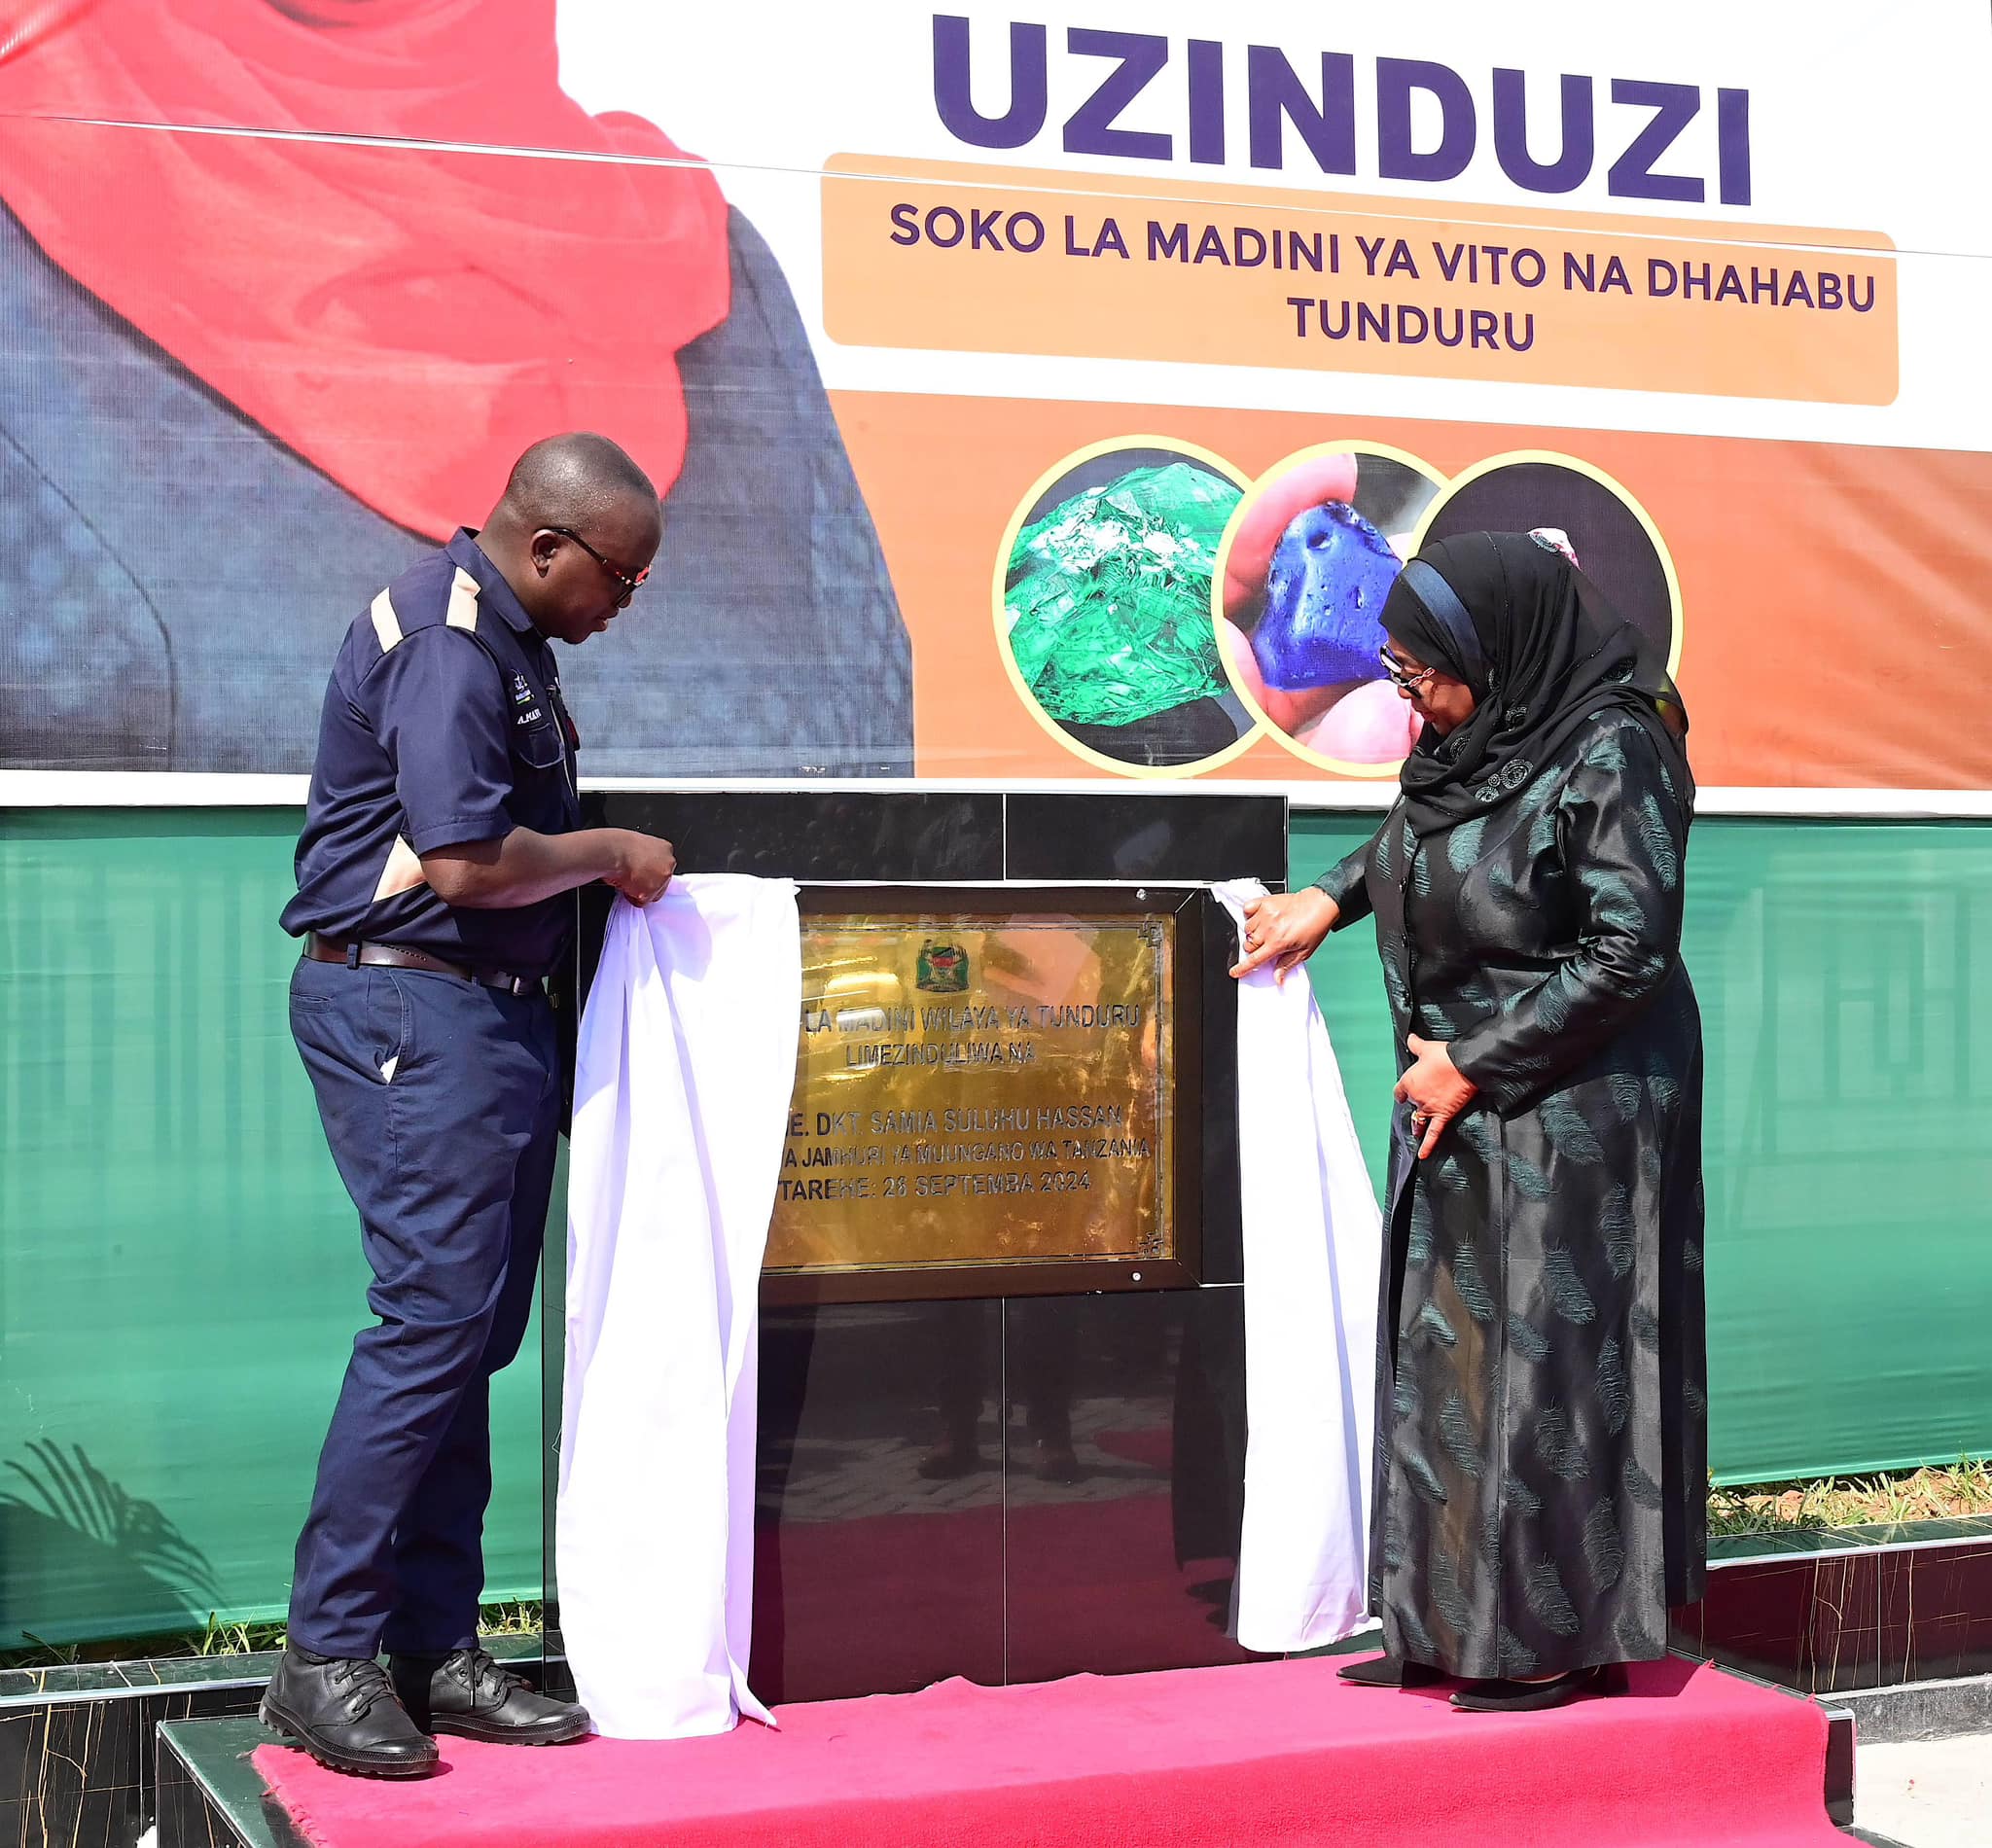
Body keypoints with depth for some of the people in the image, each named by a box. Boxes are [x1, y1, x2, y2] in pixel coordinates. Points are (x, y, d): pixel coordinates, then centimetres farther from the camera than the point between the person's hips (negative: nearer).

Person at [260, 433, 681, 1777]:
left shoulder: (510, 641, 17)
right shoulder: (445, 643, -15)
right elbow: (467, 864, -23)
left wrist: (597, 861, 12)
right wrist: (609, 852, -9)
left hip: (490, 1011, 10)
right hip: (411, 1007, -10)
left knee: (472, 1333, 9)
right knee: (436, 1314, -11)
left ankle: (435, 1650, 15)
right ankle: (326, 1657, -3)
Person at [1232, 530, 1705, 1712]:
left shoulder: (1613, 753, -19)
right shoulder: (1479, 733, 5)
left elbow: (1629, 954, -20)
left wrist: (1473, 1065, -16)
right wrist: (1334, 896, 15)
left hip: (1572, 1111, -9)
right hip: (1461, 1104, 9)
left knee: (1549, 1352, -2)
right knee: (1447, 1350, 11)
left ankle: (1568, 1637, 11)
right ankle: (1456, 1626, 21)